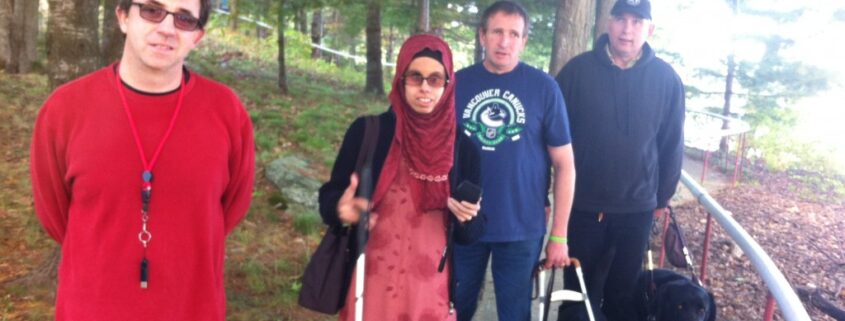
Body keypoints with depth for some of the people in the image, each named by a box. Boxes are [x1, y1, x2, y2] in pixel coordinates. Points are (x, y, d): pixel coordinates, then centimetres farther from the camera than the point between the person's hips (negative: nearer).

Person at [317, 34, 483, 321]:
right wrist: (342, 209, -23)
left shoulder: (462, 147, 0)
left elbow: (471, 230, 5)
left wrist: (466, 216, -16)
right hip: (373, 282, -2)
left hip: (431, 286, 2)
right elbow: (330, 196, -1)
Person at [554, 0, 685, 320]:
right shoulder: (578, 70, -7)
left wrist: (663, 196, 8)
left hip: (637, 207, 1)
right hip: (583, 204, -1)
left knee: (625, 290, 15)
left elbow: (672, 142, 5)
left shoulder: (666, 78, -2)